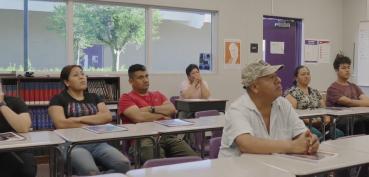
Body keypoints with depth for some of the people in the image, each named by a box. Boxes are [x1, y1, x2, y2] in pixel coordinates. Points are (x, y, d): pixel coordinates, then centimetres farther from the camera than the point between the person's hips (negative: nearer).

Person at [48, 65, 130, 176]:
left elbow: (107, 116, 4)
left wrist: (80, 119, -6)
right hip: (72, 145, -5)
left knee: (124, 164, -24)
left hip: (97, 143, 5)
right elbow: (61, 123, -9)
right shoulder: (58, 99, 8)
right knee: (91, 171, -37)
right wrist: (91, 125, -3)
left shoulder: (93, 97, 20)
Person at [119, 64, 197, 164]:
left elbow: (172, 109, 10)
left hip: (167, 136, 5)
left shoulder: (158, 95, 29)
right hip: (143, 140, -5)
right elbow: (139, 117, -8)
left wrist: (151, 109, -2)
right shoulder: (126, 98, 10)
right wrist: (162, 115, 5)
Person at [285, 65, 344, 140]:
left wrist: (327, 117, -3)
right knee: (318, 135, -36)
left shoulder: (315, 92, 23)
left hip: (319, 124, 6)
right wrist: (307, 120, -22)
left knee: (339, 133, -22)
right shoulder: (292, 92, 2)